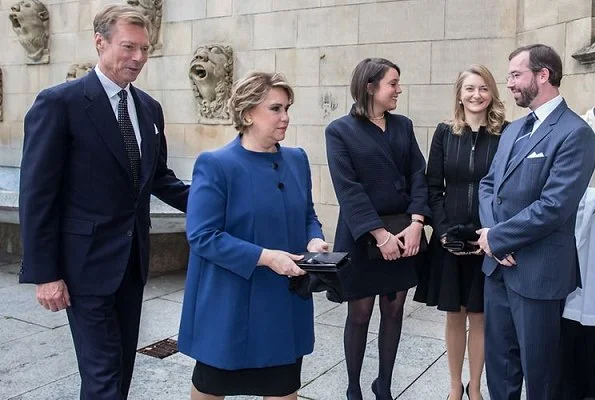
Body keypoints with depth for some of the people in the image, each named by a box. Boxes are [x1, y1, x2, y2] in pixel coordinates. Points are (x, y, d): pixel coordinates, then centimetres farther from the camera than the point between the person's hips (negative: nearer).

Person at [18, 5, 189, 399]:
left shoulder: (149, 107, 7)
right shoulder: (59, 102, -13)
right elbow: (37, 193, -13)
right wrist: (44, 273, -15)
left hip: (133, 257, 7)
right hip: (87, 259, -6)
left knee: (123, 363, 18)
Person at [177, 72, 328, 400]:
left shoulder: (297, 160, 5)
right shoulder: (215, 164, -14)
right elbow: (202, 236, -18)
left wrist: (314, 241, -7)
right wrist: (265, 257, -24)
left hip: (286, 303, 5)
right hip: (231, 304, -5)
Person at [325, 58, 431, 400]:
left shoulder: (404, 126, 9)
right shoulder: (340, 130, -6)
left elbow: (418, 176, 2)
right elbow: (348, 189, -14)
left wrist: (416, 223, -12)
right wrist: (380, 234, -19)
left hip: (403, 232, 5)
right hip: (362, 236, -4)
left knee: (394, 310, 12)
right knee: (360, 313, 6)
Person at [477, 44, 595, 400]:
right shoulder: (513, 130, 13)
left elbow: (553, 206, -22)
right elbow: (488, 184, 12)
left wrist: (496, 238, -13)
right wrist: (491, 232, -7)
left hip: (537, 272, -7)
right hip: (499, 264, 8)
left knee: (538, 367, 10)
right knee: (498, 358, 19)